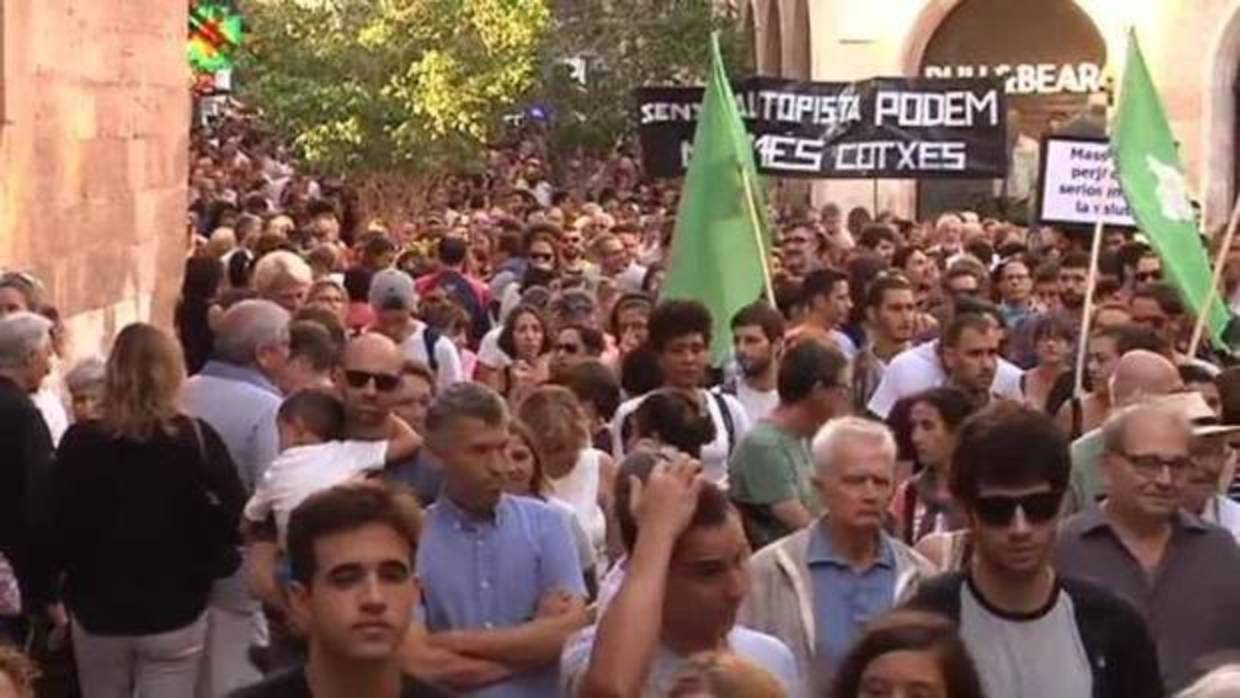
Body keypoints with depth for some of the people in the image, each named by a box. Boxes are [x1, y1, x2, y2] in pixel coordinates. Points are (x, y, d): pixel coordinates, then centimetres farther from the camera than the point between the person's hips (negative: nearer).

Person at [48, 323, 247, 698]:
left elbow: (57, 526, -5)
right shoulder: (197, 439, -11)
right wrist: (208, 569, 4)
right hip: (174, 613, -2)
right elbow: (233, 516, -12)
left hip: (97, 612, 2)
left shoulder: (79, 441, -8)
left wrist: (58, 590, 11)